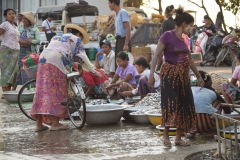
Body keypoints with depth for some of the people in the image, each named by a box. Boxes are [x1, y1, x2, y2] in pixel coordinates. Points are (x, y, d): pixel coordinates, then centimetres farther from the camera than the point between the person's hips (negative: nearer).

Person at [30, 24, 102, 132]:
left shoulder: (57, 36, 34)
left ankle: (39, 124, 3)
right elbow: (82, 58, 8)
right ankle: (55, 123, -7)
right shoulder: (76, 39, 15)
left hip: (43, 60, 6)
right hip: (56, 63, -6)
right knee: (58, 93, -3)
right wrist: (93, 71, 14)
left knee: (42, 91, 4)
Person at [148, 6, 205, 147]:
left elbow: (190, 59, 19)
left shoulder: (186, 39, 9)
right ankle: (166, 135, -1)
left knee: (184, 105, 5)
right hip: (169, 74, -7)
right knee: (170, 103, -13)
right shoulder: (167, 36, -12)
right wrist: (151, 74, -24)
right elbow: (157, 55, -14)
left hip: (183, 75, 7)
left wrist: (198, 76, 23)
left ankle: (178, 137, 11)